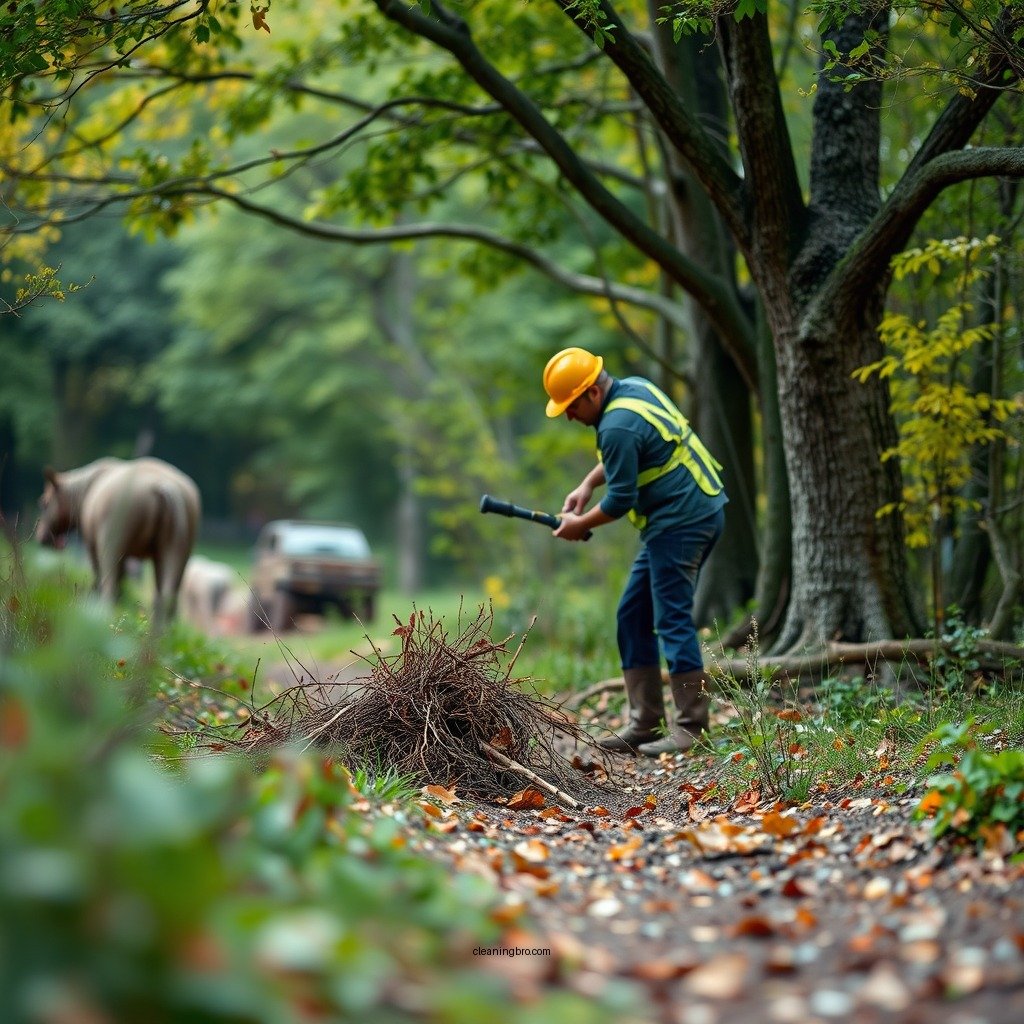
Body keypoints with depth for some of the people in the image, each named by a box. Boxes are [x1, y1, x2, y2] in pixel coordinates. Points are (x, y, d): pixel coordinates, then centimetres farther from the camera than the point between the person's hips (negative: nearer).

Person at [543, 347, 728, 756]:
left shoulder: (617, 426, -20)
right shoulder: (634, 386, 10)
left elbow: (621, 500, -15)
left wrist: (580, 525, 1)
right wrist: (587, 484, 15)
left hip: (681, 522, -11)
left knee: (672, 620, -9)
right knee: (633, 617, 11)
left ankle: (690, 728, -6)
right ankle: (645, 723, 13)